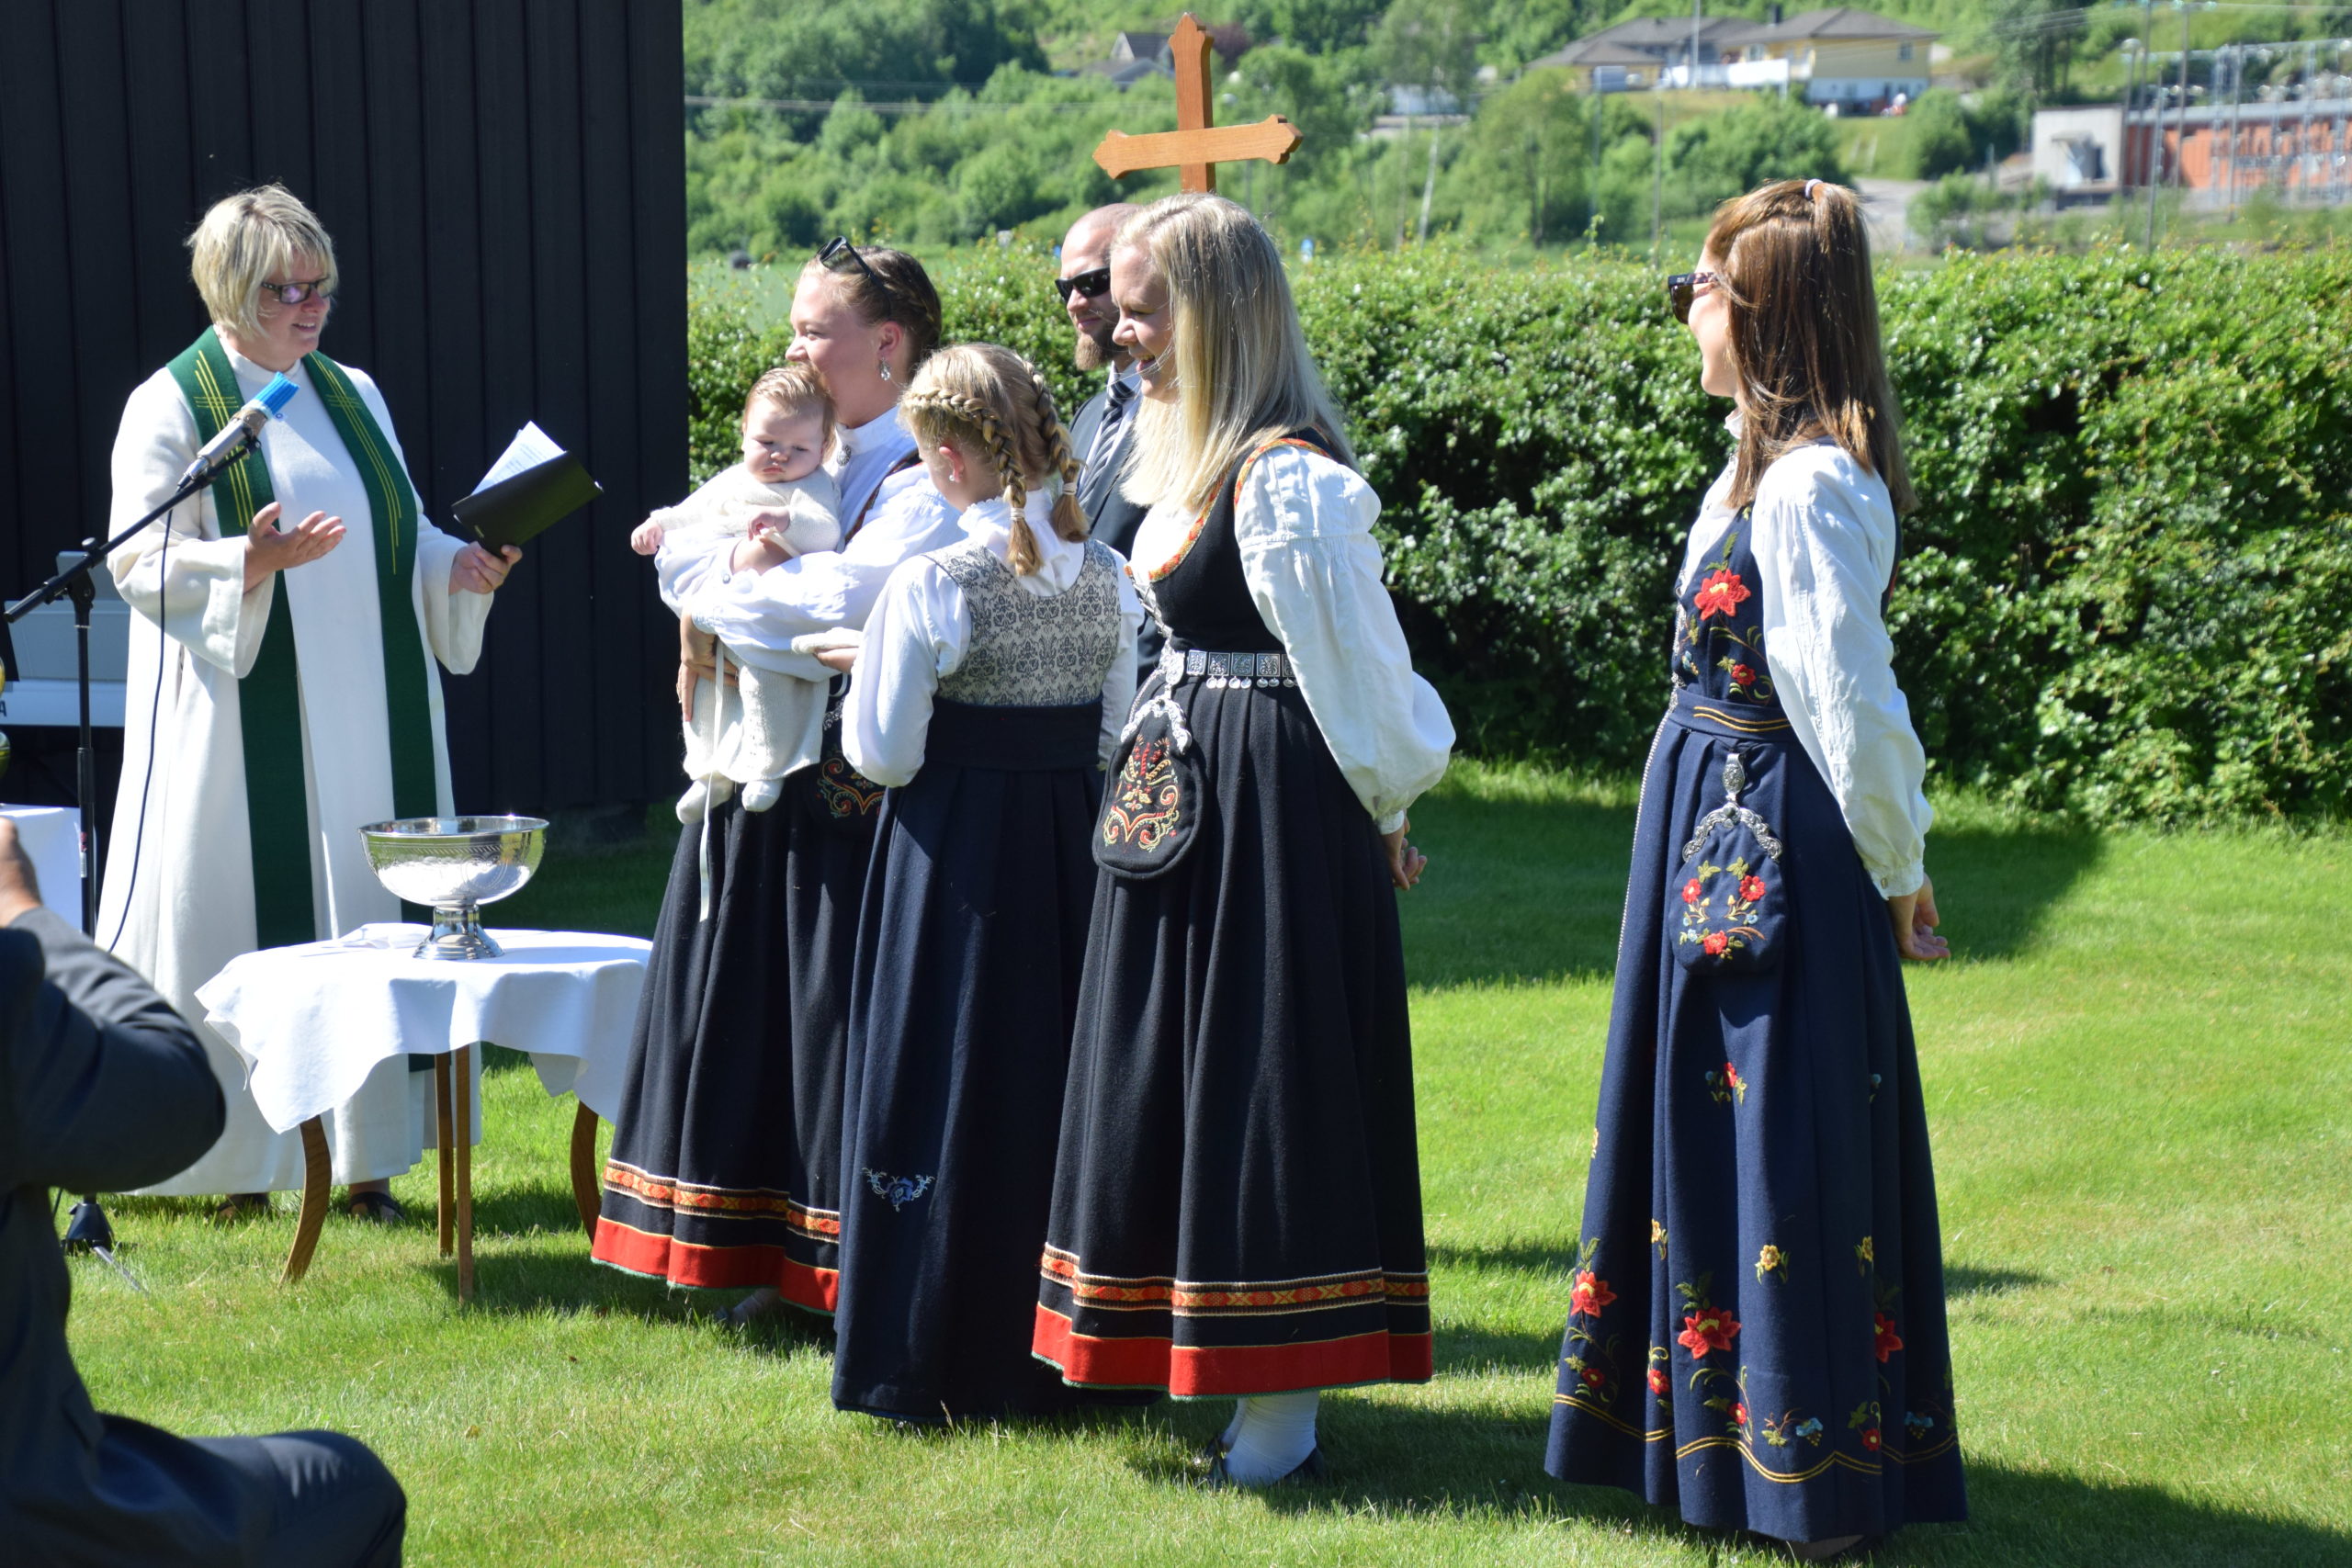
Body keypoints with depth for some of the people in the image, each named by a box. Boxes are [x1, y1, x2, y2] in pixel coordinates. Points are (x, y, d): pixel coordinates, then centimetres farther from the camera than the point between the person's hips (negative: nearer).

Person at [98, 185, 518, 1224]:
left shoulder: (353, 398, 13)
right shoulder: (172, 406, -4)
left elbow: (401, 541, 17)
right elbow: (141, 565, -10)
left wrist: (461, 566, -4)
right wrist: (254, 560, -26)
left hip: (368, 725, 5)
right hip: (245, 728, -5)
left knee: (368, 917, 4)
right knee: (242, 934, -4)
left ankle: (364, 1155, 9)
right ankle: (238, 1161, 4)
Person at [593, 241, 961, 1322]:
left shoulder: (929, 481, -10)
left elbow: (848, 604, -23)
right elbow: (678, 554, 11)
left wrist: (719, 598, -9)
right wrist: (738, 567, -12)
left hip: (860, 785, -9)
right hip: (770, 780, 9)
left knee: (850, 1019, -5)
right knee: (766, 1007, 10)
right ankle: (787, 1253, 20)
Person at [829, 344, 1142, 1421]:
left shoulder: (931, 586, -15)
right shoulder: (1108, 578, 0)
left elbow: (883, 755, -12)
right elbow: (1116, 735, 7)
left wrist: (861, 681, 5)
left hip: (958, 850, -5)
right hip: (1075, 846, 5)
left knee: (953, 1091, 4)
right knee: (1064, 1089, 14)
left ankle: (943, 1363, 11)